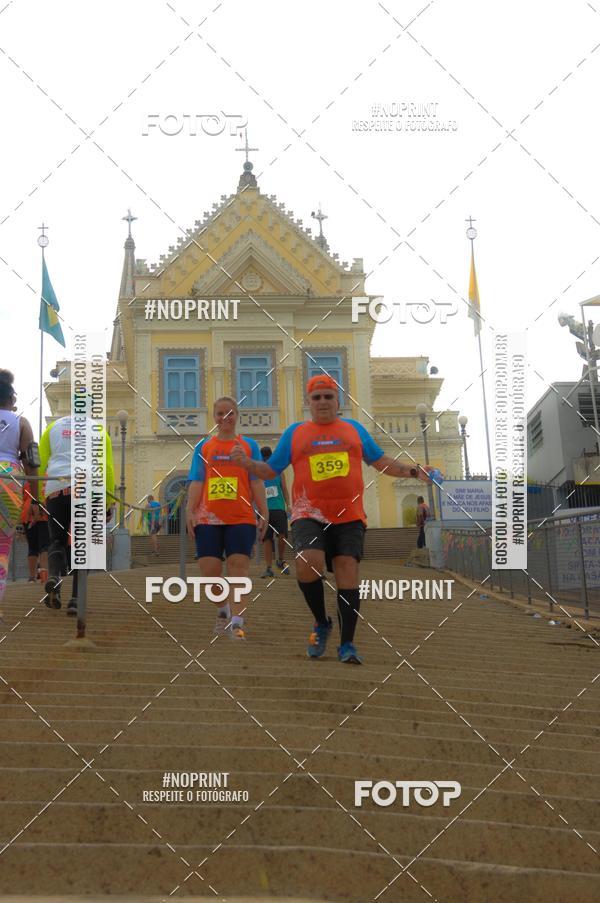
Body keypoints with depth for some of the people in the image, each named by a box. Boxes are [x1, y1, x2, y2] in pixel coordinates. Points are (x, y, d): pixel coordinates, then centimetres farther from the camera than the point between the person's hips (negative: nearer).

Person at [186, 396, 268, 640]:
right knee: (209, 569, -1)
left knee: (238, 566, -10)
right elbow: (196, 482, 8)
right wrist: (190, 512, -2)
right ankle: (223, 610, 24)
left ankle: (237, 621, -9)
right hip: (209, 517, 2)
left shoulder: (249, 445, 9)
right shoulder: (203, 446, 12)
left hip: (241, 518, -1)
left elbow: (257, 482, 6)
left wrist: (264, 513, 1)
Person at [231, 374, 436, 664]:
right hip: (310, 516, -1)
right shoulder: (294, 433, 12)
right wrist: (246, 463, -7)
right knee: (307, 563, -24)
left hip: (349, 517, 1)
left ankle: (347, 644, 3)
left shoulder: (354, 429, 15)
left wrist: (412, 471, 4)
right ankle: (321, 623, 1)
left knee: (347, 573, -7)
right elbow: (270, 470, 12)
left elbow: (381, 462, 18)